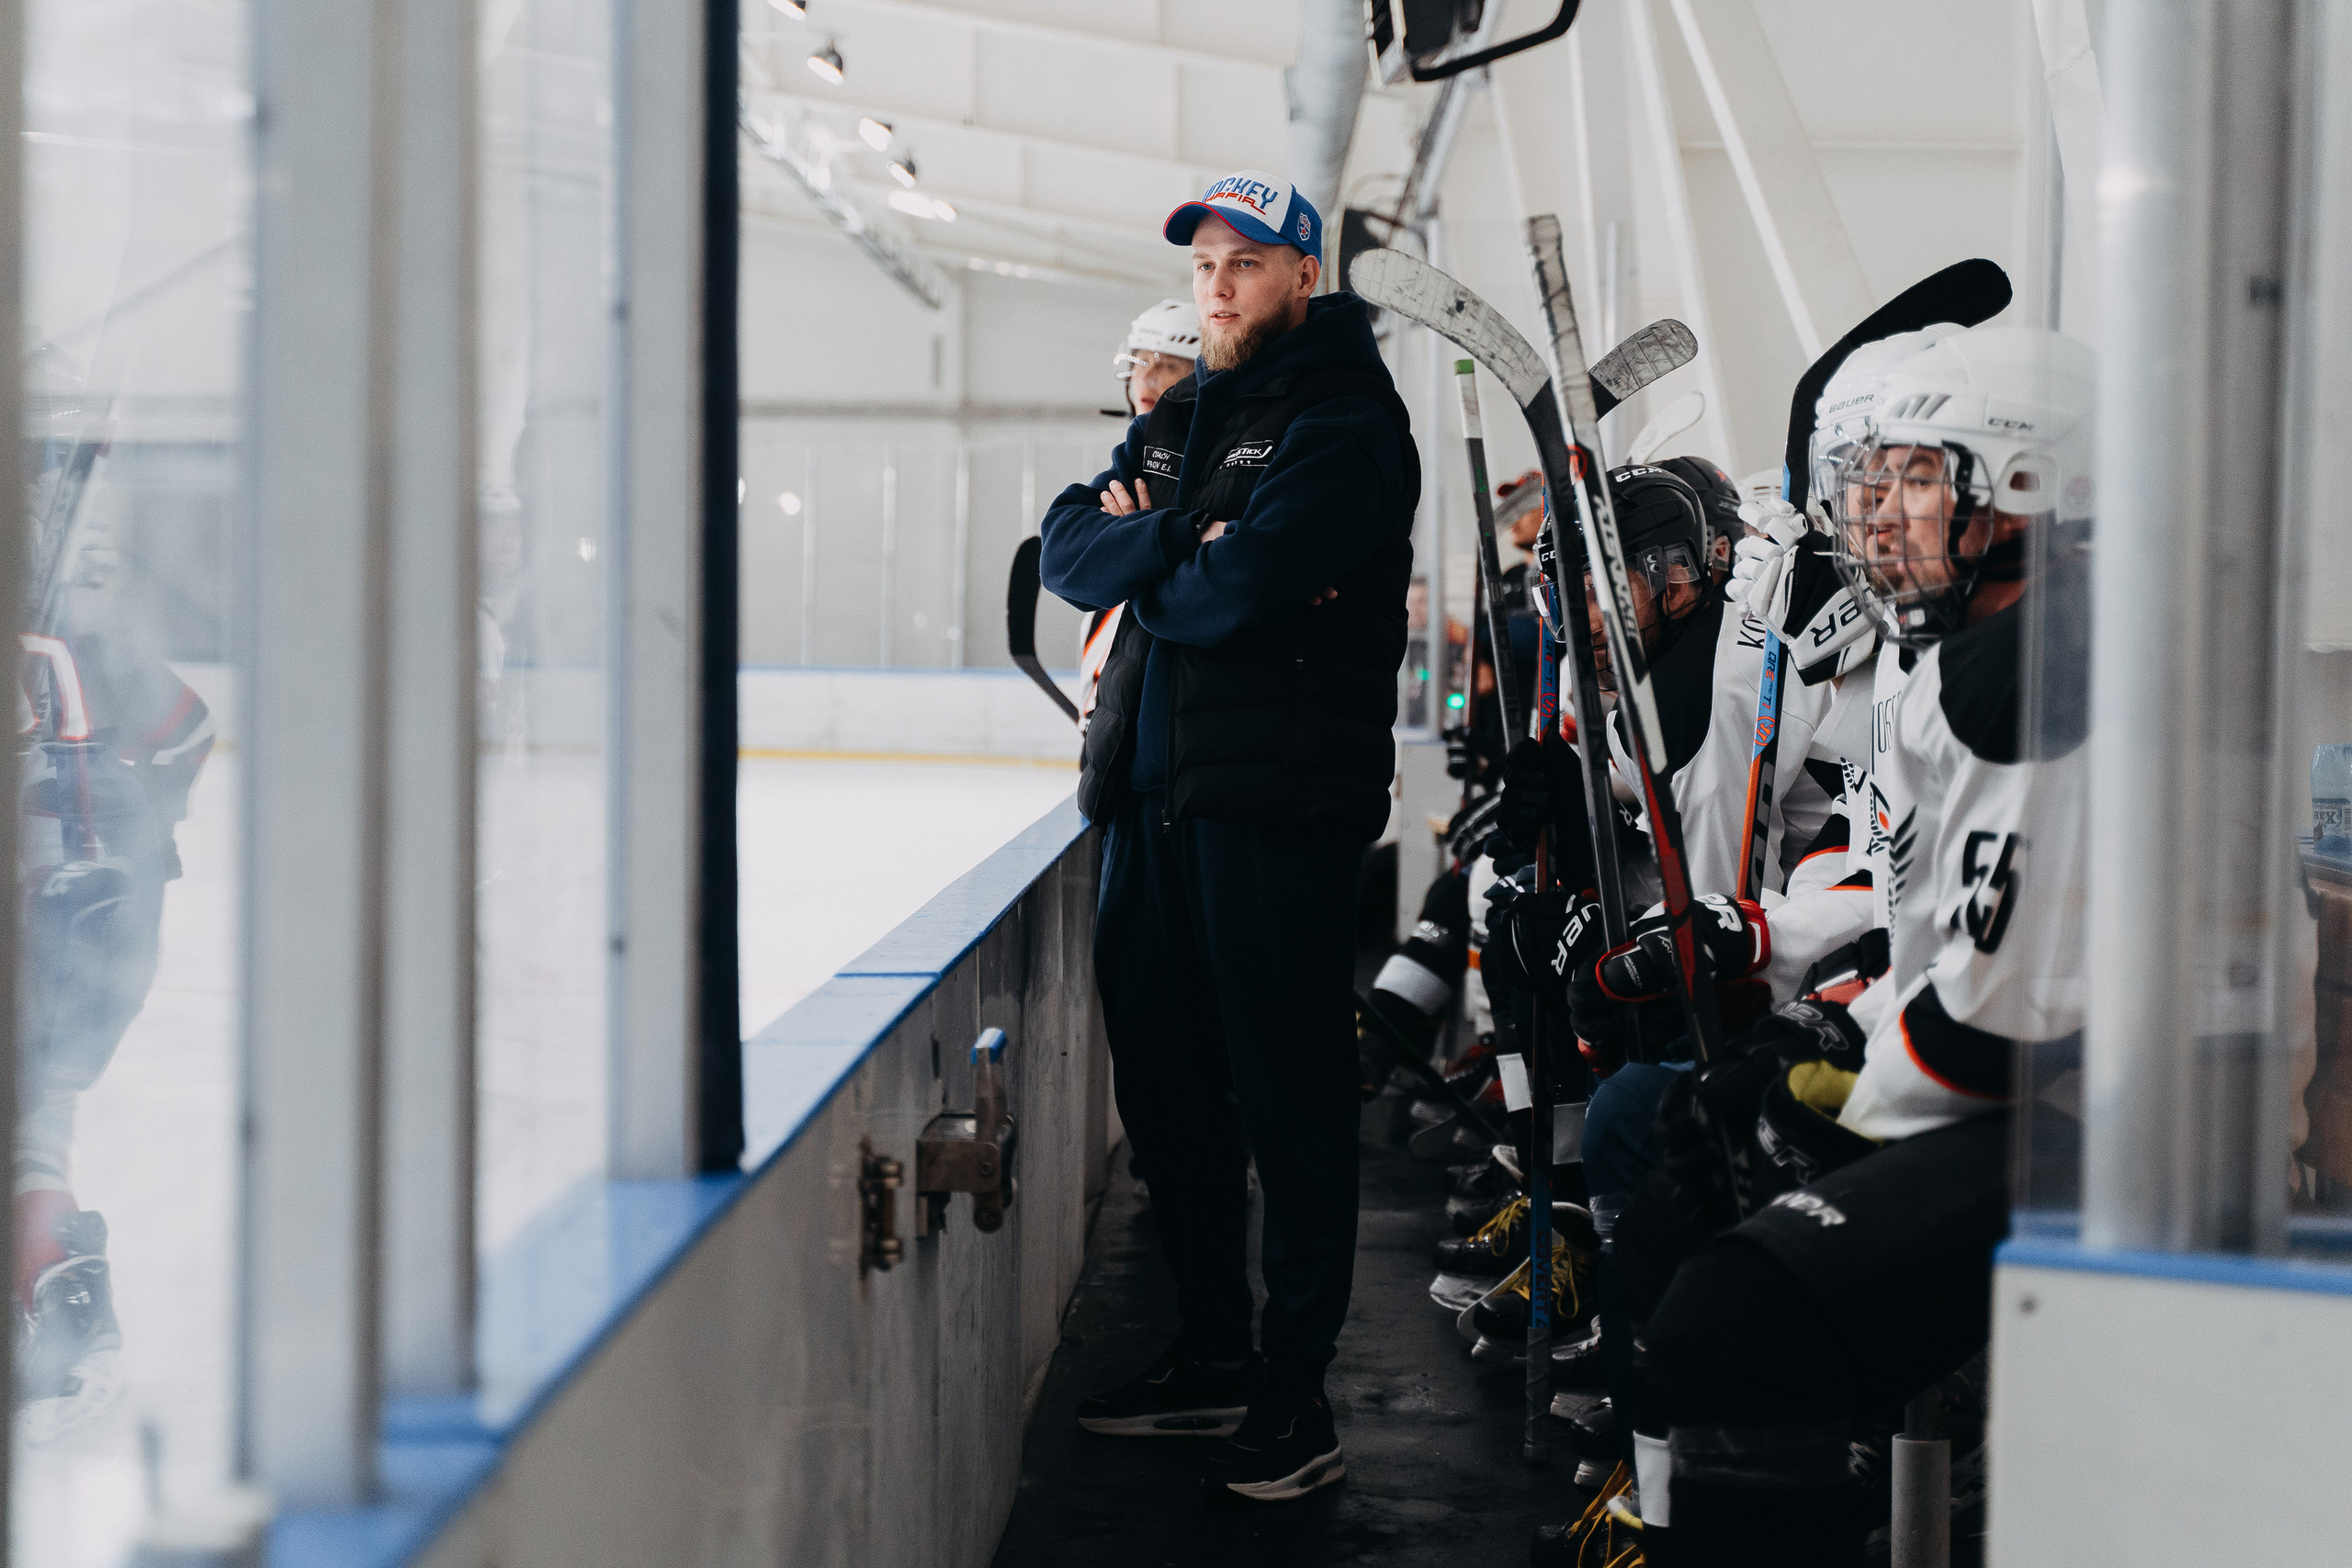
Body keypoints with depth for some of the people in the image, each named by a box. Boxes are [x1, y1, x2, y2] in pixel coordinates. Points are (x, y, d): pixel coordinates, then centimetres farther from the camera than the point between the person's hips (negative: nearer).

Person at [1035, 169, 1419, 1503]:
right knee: (1167, 1082, 13)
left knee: (1288, 1097, -4)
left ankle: (1298, 1402, 1)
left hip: (1279, 802, -8)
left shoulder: (1346, 424, -6)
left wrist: (1143, 568, 0)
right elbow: (1069, 549, 9)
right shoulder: (1178, 420, 19)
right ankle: (1214, 1356, 25)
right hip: (1152, 792, 8)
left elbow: (1240, 591, -19)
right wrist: (1179, 541, -9)